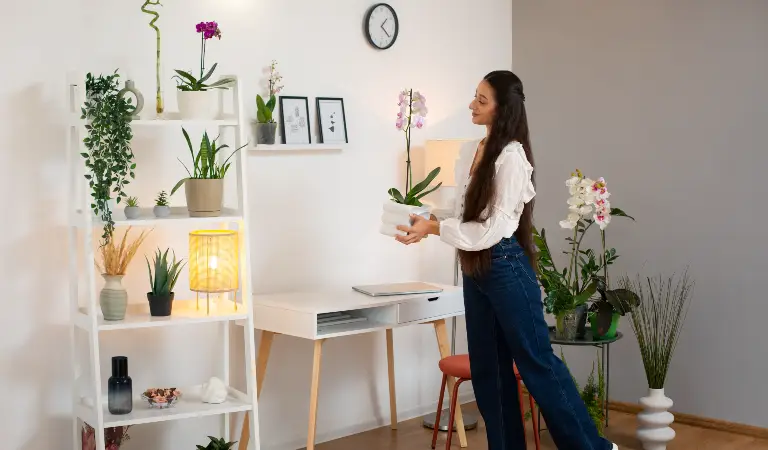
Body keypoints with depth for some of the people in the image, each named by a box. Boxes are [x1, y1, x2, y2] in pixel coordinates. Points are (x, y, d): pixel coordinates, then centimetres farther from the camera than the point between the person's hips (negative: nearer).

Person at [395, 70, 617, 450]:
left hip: (505, 267, -8)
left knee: (536, 361, -1)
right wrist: (427, 223, 1)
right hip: (475, 269, 8)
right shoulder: (469, 152, 9)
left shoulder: (511, 156, -16)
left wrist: (434, 229, -22)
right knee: (487, 369, 12)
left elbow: (493, 229, -20)